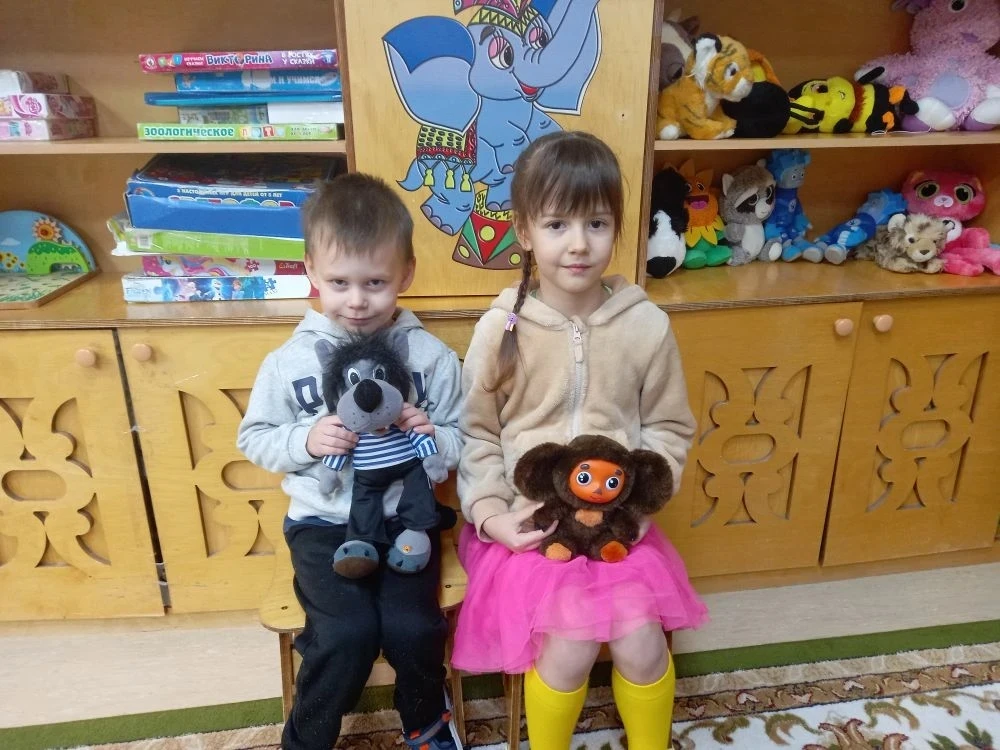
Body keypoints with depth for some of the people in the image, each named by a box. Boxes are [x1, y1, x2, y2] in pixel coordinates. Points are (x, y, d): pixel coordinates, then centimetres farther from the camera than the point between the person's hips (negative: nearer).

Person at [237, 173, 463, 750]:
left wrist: (433, 436, -20)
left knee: (411, 626, -16)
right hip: (324, 523, 0)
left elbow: (462, 443, 3)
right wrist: (305, 440, -14)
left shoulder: (433, 357, -4)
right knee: (348, 633, -18)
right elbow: (254, 439, 5)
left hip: (405, 517, 1)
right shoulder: (289, 362, -5)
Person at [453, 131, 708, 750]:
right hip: (528, 523, -1)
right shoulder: (501, 328, -11)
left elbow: (670, 429, 3)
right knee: (571, 647, -14)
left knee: (641, 645, -9)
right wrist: (490, 513, -13)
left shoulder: (646, 324, -7)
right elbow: (475, 433, -3)